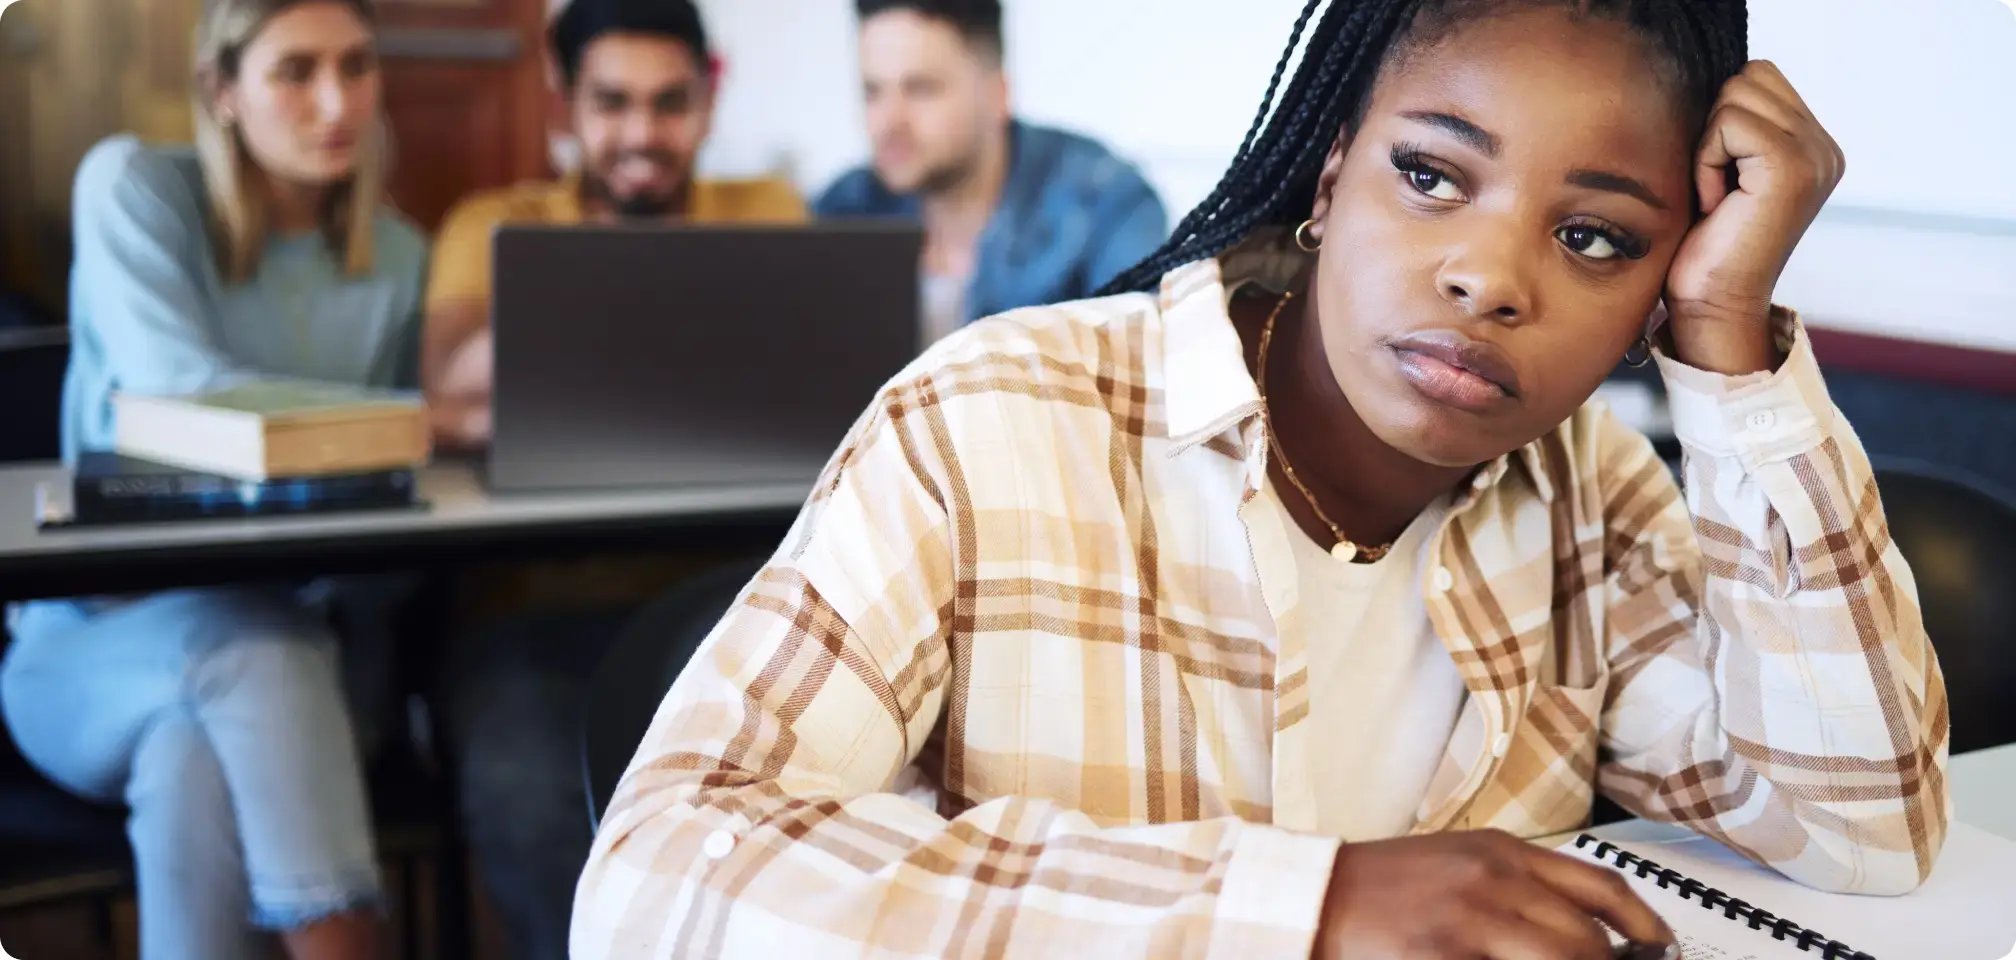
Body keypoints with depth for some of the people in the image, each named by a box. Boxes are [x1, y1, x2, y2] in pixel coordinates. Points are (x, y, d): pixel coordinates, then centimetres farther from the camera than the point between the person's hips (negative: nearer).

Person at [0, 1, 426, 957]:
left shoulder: (398, 258, 8)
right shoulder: (132, 186, -3)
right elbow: (180, 390, -18)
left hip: (288, 637, 2)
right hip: (93, 644, -2)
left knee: (193, 765, -33)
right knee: (252, 645, -36)